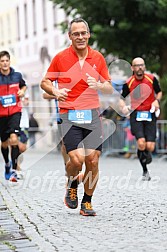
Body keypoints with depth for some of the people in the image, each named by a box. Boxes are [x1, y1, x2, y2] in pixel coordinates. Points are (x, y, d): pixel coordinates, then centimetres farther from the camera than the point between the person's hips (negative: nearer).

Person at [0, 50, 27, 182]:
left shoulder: (17, 75, 0)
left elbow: (24, 85, 21)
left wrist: (22, 91, 0)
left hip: (15, 112, -1)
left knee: (14, 139, -19)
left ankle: (14, 169, -13)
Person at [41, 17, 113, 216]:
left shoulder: (98, 58, 7)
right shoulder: (60, 58, 1)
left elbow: (109, 89, 10)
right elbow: (45, 82, 10)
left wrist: (98, 85, -12)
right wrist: (55, 91, -11)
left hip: (92, 115, 2)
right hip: (70, 116, -2)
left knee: (93, 161, -4)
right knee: (77, 159, -17)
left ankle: (87, 202, 16)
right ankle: (72, 184, 18)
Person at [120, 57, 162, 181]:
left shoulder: (152, 79, -2)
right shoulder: (128, 83, -4)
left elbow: (159, 92, 14)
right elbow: (121, 97, 10)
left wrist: (157, 101, -6)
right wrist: (123, 106, -10)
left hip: (150, 114, 1)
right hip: (136, 115, -1)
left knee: (150, 147, -8)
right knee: (141, 143, -20)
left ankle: (147, 153, 33)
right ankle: (145, 170, 2)